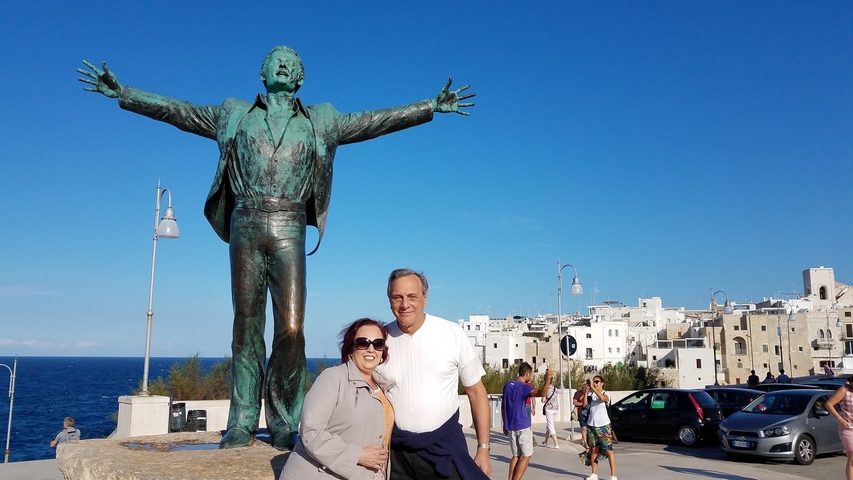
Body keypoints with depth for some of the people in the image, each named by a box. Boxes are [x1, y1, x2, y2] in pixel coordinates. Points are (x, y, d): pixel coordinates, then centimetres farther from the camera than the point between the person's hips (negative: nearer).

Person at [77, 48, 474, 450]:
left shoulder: (319, 122, 18)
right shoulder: (235, 114, 19)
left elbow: (372, 121, 14)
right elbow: (179, 111, 19)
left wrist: (431, 106, 9)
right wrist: (123, 93, 14)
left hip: (289, 228, -1)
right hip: (246, 224, 1)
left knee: (291, 328, -9)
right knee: (246, 325, 1)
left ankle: (283, 425, 1)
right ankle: (242, 424, 8)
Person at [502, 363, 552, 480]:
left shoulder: (507, 385, 9)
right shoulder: (524, 387, -13)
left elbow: (503, 406, 13)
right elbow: (541, 393, -32)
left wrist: (505, 424, 19)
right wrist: (548, 377, -31)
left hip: (510, 426, 7)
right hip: (523, 426, -7)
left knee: (516, 455, 13)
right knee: (527, 455, 4)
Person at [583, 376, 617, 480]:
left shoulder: (606, 393, -4)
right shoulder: (592, 395, 10)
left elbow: (602, 398, -27)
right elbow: (584, 404, -3)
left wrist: (592, 388, -27)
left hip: (603, 426, -5)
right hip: (592, 426, 5)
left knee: (608, 450, -4)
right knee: (594, 450, 10)